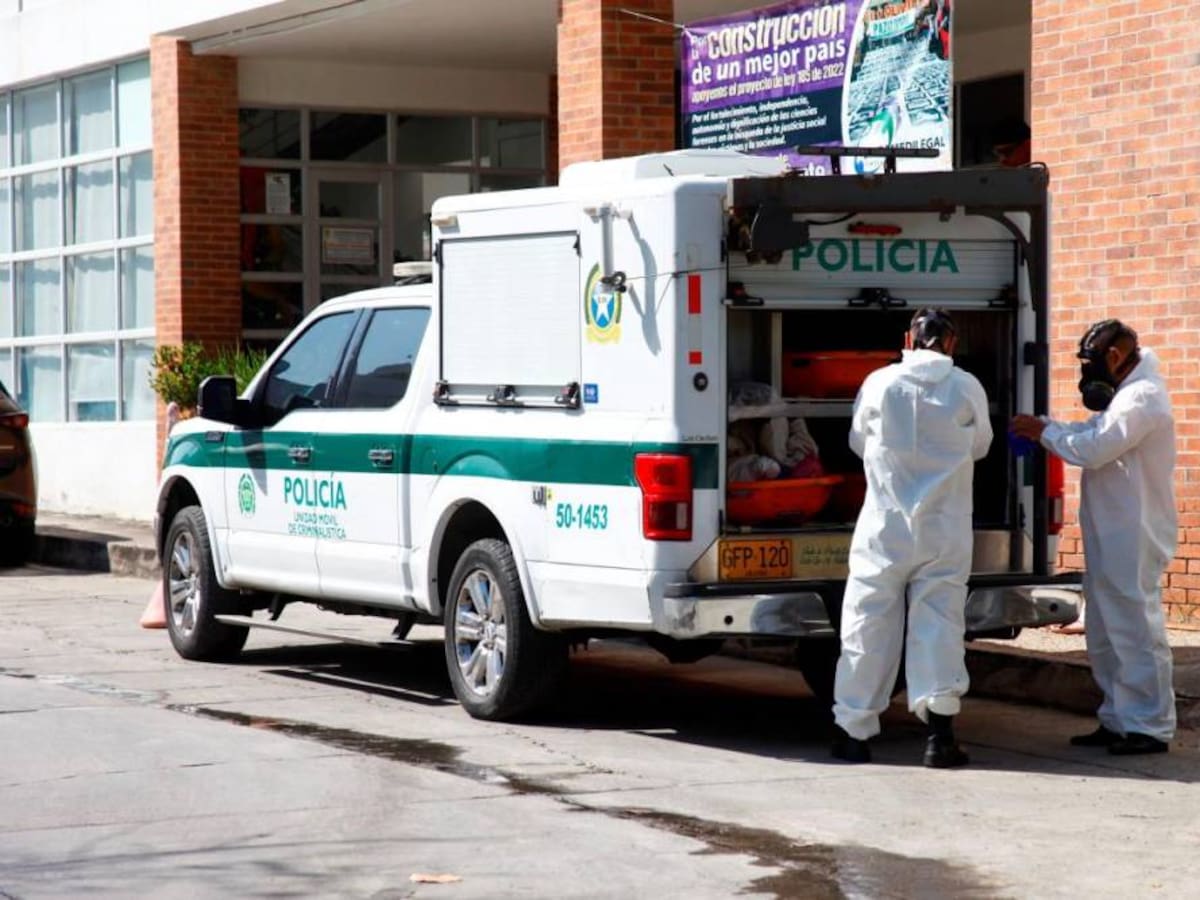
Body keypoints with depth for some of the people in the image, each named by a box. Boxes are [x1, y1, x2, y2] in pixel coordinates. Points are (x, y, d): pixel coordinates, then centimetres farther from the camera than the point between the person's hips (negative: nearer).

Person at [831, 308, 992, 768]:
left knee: (869, 623, 6)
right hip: (944, 529, 0)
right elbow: (979, 446, 12)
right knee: (939, 622, 4)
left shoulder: (879, 383, -4)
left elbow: (858, 441, 10)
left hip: (886, 526, 0)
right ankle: (940, 729, -4)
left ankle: (854, 730, 11)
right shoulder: (967, 388, -3)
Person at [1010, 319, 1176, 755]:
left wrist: (1044, 432, -9)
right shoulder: (1127, 395, 18)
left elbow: (1093, 448, -21)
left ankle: (1151, 727, -1)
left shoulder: (1141, 397, -17)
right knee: (1105, 635, 15)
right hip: (1111, 538, 11)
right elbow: (1095, 433, 17)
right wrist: (1043, 429, 3)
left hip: (1133, 541, -11)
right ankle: (1117, 721, 23)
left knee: (1136, 630, -6)